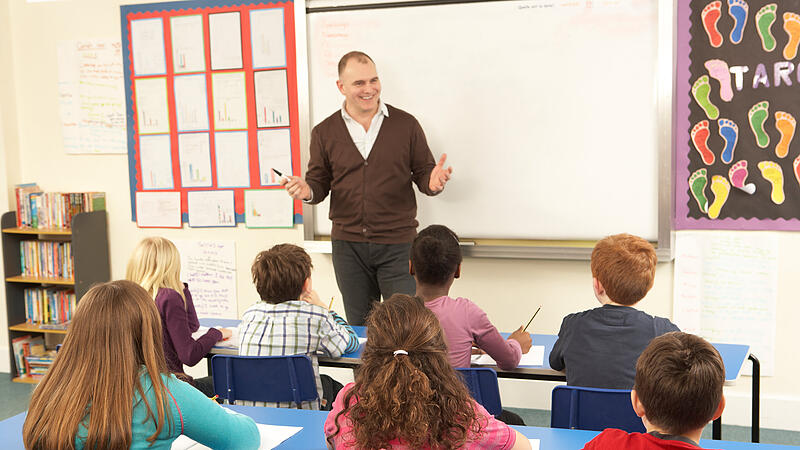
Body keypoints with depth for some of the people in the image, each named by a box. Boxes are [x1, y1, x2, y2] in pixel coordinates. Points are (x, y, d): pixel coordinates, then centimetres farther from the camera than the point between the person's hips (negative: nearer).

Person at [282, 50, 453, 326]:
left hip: (398, 243, -1)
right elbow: (319, 182, 9)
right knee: (359, 330, 13)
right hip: (348, 244, 2)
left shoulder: (406, 124, 2)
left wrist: (433, 182, -18)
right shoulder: (324, 132, 5)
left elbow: (423, 172, 5)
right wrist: (307, 191, -14)